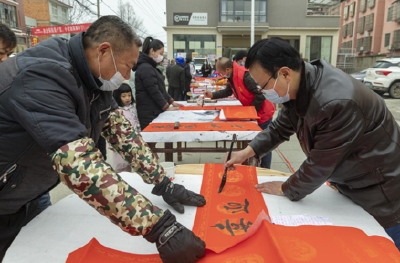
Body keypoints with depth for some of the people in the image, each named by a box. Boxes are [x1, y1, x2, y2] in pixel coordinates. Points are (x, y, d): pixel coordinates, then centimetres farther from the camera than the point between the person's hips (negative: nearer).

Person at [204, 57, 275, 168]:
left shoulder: (245, 75, -28)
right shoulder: (232, 77, 1)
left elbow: (260, 95, -27)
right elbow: (227, 91, 15)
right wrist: (212, 95, 3)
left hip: (263, 113, -9)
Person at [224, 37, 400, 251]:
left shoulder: (337, 102, -37)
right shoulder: (299, 89, -9)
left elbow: (320, 165, -28)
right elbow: (280, 128, 4)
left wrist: (287, 190, -11)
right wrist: (248, 151, -9)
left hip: (381, 196, -7)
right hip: (348, 185, 8)